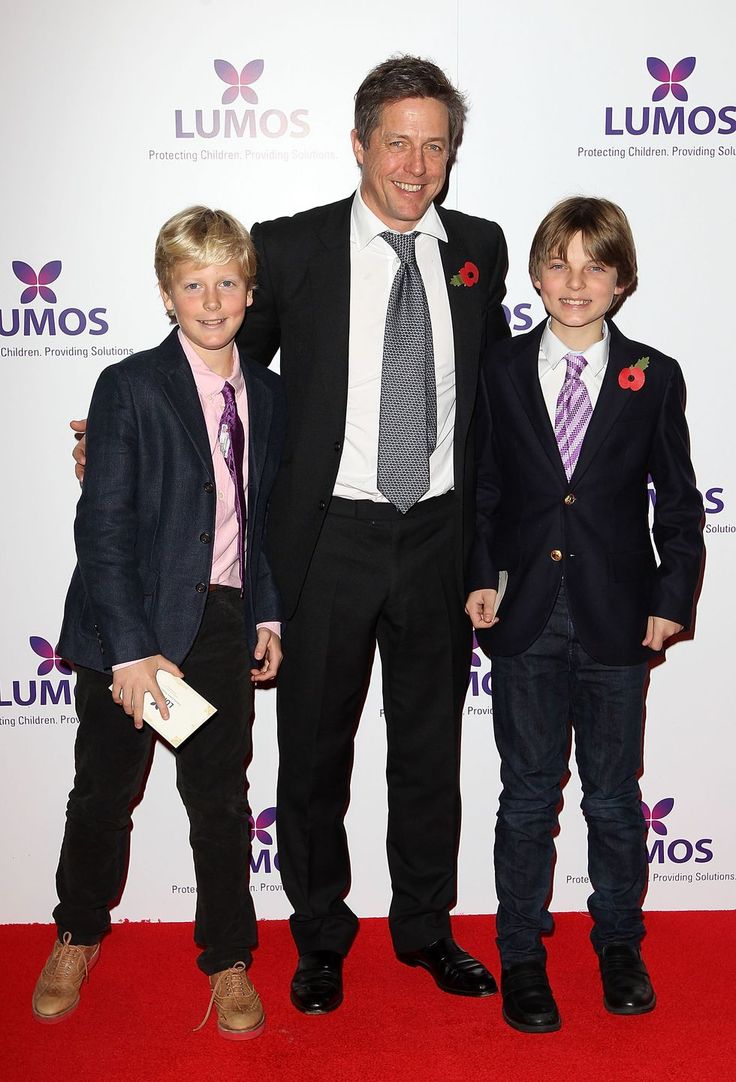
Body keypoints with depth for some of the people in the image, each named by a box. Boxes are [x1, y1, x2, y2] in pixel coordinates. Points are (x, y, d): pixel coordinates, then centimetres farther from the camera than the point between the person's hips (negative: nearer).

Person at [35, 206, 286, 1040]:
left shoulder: (267, 395, 6)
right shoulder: (130, 387, -9)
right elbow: (102, 528, -13)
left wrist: (268, 612, 7)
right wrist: (132, 650, -18)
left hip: (226, 624, 3)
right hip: (132, 627, -3)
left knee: (221, 798, 11)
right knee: (104, 793, 12)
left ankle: (227, 959, 29)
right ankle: (77, 938, 37)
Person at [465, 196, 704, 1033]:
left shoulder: (654, 379, 0)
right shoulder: (501, 372, 2)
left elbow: (679, 503, 3)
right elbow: (483, 487, 4)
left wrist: (673, 597, -3)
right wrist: (480, 578, -6)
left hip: (617, 621, 0)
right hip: (525, 618, 0)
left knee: (614, 796, 13)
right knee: (527, 795, 10)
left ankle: (619, 946, 34)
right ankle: (521, 955, 27)